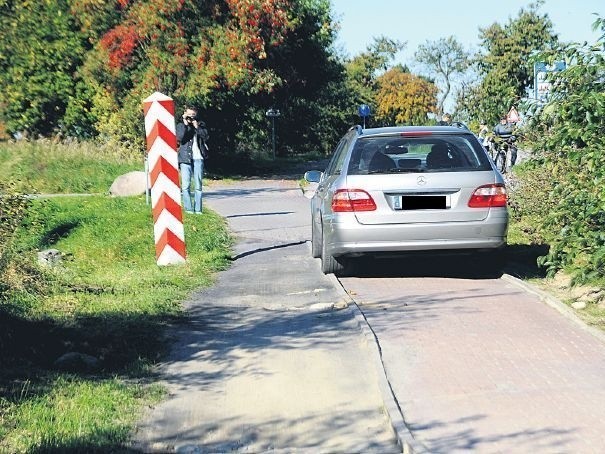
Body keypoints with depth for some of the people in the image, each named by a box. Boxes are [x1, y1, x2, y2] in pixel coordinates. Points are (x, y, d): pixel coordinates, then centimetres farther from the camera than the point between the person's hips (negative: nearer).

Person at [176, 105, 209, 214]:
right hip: (185, 158, -1)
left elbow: (205, 137, -2)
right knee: (186, 186, -6)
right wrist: (185, 124, -7)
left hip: (198, 159, 1)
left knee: (198, 186, 1)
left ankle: (198, 210, 3)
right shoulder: (180, 126, 10)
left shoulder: (201, 125, 14)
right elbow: (179, 138, -8)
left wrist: (197, 126, -6)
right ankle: (188, 209, -4)